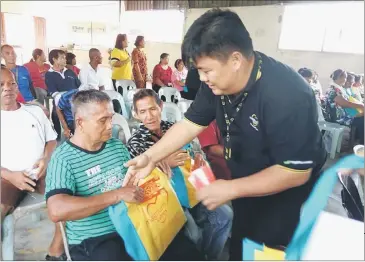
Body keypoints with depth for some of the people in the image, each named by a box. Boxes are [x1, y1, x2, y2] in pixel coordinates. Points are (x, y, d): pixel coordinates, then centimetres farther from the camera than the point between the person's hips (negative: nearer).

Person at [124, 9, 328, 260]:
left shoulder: (288, 96, -35)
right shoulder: (218, 81, -16)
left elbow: (296, 172, -32)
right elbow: (191, 123, -7)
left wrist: (230, 189, -30)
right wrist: (150, 157, -15)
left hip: (286, 194, -5)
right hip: (246, 183, 6)